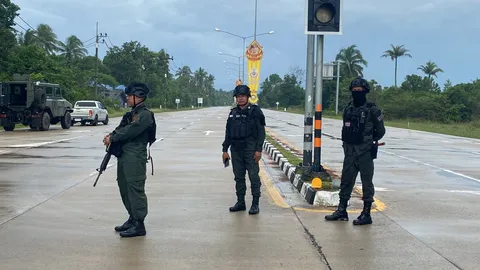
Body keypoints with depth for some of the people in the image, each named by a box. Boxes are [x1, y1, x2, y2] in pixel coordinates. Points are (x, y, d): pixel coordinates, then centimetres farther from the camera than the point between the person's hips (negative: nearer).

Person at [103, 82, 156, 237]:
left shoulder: (145, 115, -10)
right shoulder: (131, 114, 19)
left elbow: (130, 131, -18)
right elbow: (121, 129, 16)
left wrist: (112, 139, -10)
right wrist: (110, 136, -4)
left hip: (135, 158, -9)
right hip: (123, 156, 9)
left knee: (135, 190, -7)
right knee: (125, 189, 14)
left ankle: (139, 225, -3)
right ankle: (132, 219, 26)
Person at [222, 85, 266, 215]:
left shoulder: (255, 111, -3)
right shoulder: (233, 112, 13)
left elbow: (261, 132, -7)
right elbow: (228, 133, 16)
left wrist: (258, 150, -13)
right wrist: (225, 149, 11)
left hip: (250, 150, -5)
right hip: (236, 150, 5)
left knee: (254, 176, -3)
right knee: (239, 177, 10)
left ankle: (255, 204, 4)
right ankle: (240, 202, 19)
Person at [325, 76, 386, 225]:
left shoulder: (371, 110, -6)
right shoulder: (348, 109, 11)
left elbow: (380, 131, 0)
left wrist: (369, 141, -3)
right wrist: (347, 142, 9)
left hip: (365, 152, -6)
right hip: (349, 151, 6)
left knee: (366, 181, 1)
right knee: (346, 180, 10)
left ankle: (366, 214, 7)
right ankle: (342, 210, 20)